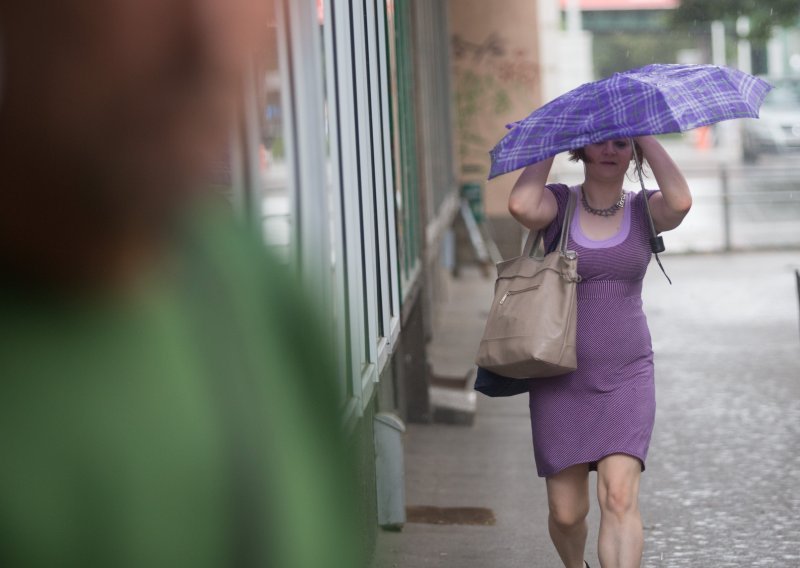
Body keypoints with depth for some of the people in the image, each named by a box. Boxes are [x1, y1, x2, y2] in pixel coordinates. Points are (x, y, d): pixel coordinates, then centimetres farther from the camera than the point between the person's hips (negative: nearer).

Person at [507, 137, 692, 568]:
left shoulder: (644, 209, 3)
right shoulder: (558, 204, -1)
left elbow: (680, 201, -21)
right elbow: (521, 206, -25)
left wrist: (645, 136, -11)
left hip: (626, 376, 0)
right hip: (561, 381, 0)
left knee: (620, 497, -18)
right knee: (566, 512, 5)